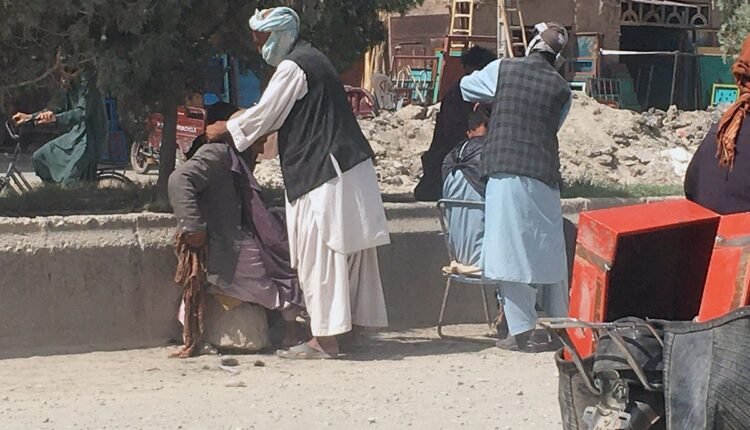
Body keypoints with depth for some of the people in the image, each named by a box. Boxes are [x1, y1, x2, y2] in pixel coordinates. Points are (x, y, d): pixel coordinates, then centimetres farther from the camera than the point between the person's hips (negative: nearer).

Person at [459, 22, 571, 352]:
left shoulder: (502, 70, 1)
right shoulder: (561, 89, 6)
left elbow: (466, 87, 16)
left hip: (506, 171, -2)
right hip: (544, 173, 3)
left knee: (513, 251, -1)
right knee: (549, 250, 13)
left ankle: (522, 333, -2)